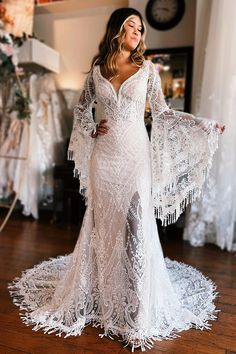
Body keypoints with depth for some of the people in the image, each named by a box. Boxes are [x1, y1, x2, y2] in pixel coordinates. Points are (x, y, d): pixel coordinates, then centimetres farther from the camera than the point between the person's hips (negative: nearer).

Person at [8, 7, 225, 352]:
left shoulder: (148, 68, 8)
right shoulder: (97, 69, 11)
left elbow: (162, 111, 7)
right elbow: (82, 106, 22)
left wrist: (204, 125, 1)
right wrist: (90, 130, 3)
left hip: (135, 154, -1)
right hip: (104, 154, 2)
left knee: (136, 224, -5)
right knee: (102, 222, 6)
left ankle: (137, 306, 9)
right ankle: (102, 292, 26)